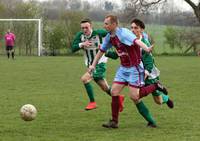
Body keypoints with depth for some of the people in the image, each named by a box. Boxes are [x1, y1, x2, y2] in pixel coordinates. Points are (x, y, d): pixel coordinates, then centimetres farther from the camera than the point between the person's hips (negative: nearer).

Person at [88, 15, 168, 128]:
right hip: (123, 68, 8)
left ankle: (156, 86, 9)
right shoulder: (109, 37, 5)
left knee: (134, 96, -12)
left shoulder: (124, 33, -21)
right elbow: (102, 51, 22)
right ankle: (114, 122, 9)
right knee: (114, 92, 1)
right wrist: (93, 65, 27)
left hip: (134, 68, -8)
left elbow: (136, 41, -40)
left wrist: (147, 49, -58)